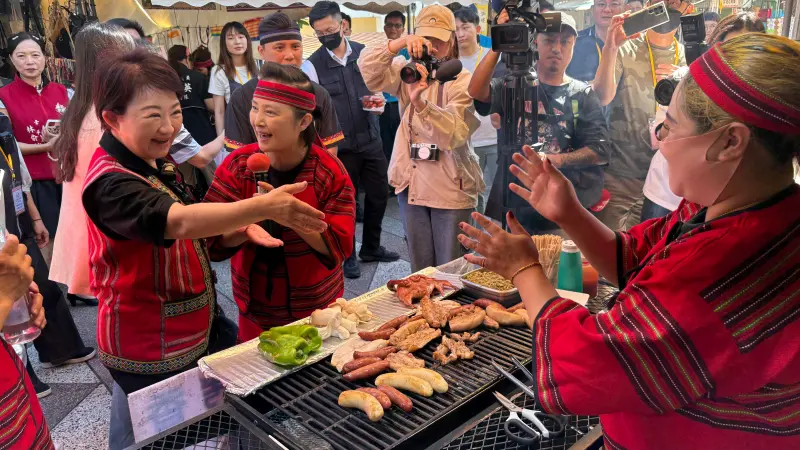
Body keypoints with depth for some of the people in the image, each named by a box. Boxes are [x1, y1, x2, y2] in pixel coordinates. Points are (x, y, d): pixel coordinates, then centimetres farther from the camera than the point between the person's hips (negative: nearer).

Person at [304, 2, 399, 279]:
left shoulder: (364, 53, 3)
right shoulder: (312, 65, -7)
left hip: (371, 139, 4)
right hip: (340, 145, -4)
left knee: (379, 194, 12)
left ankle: (371, 248, 34)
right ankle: (348, 256, 27)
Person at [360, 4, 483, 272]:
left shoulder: (464, 81, -6)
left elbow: (455, 134, -22)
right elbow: (368, 73, -13)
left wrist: (420, 102, -36)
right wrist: (400, 42, -26)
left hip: (450, 187, -3)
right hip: (412, 183, 4)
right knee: (419, 270, 16)